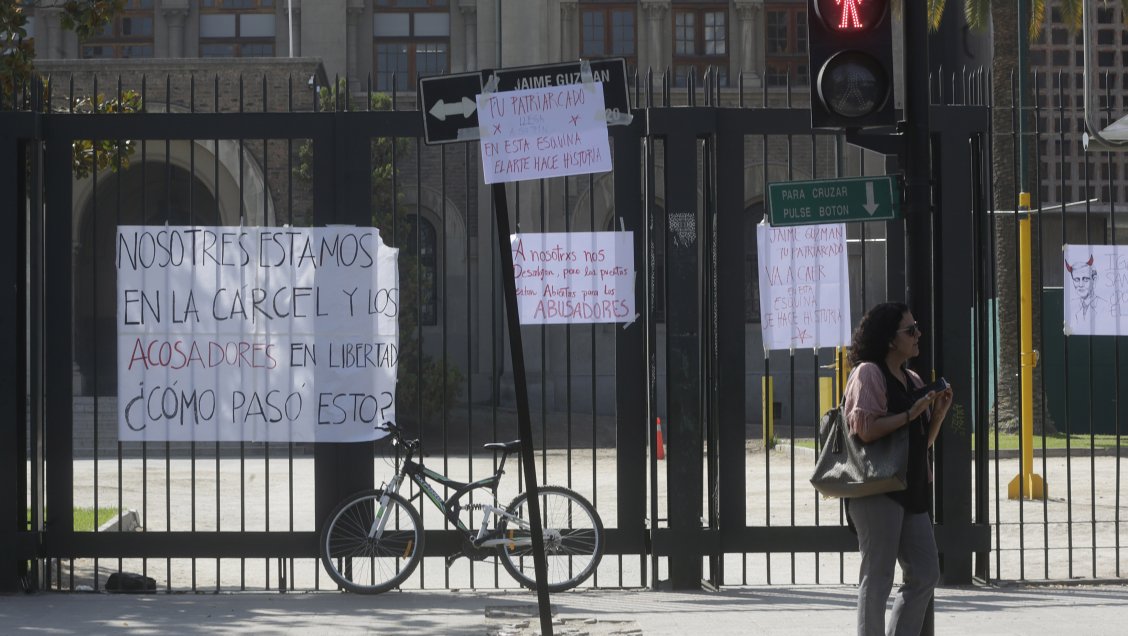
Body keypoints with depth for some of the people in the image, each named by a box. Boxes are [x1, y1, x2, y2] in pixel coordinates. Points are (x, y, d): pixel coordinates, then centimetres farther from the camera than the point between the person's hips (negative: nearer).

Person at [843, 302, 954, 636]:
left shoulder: (913, 380, 18)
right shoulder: (869, 373, -8)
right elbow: (865, 430, -20)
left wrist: (940, 411, 4)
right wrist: (910, 414, -18)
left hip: (911, 491, 9)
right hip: (876, 491, -9)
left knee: (925, 574, 7)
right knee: (877, 577, -5)